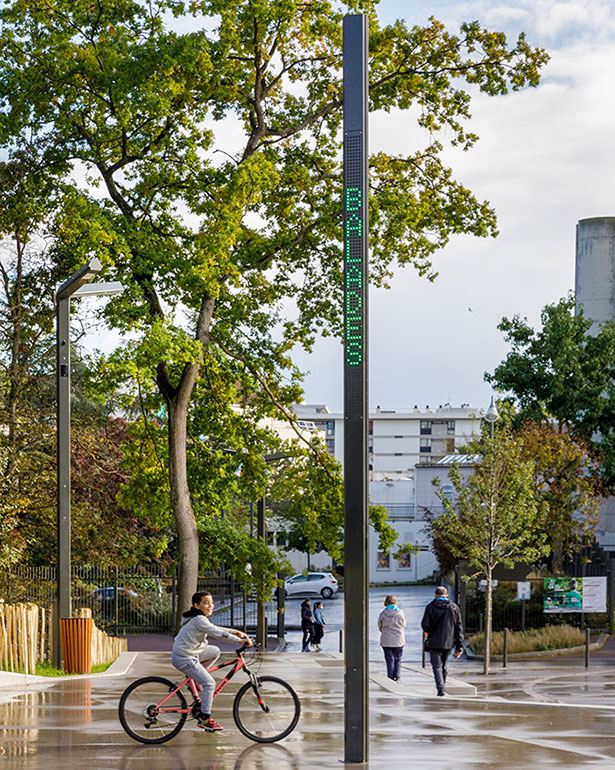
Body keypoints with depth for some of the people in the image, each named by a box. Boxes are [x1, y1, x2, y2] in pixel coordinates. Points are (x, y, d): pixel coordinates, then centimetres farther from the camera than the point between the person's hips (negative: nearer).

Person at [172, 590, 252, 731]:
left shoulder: (201, 618, 10)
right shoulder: (199, 620, -21)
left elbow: (215, 629, 16)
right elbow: (217, 633, -27)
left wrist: (236, 632, 6)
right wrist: (239, 640, -28)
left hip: (189, 652, 10)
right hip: (183, 659, -10)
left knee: (215, 651, 19)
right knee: (210, 683, -10)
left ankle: (194, 677, 18)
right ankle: (204, 719, -6)